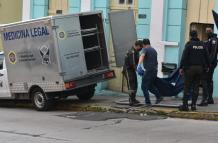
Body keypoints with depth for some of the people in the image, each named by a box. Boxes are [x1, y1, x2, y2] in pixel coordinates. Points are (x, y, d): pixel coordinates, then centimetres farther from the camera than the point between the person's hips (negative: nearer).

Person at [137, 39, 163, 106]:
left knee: (144, 87, 0)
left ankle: (148, 102, -4)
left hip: (148, 70, -7)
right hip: (155, 70, 7)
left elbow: (142, 56, -27)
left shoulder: (145, 49, -4)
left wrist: (139, 64, -42)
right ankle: (159, 96, 9)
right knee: (150, 85, 21)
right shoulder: (154, 50, 19)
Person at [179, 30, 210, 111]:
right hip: (200, 68, 4)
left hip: (190, 68, -4)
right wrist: (207, 66, 22)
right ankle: (193, 105, 6)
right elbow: (206, 56, 12)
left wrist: (181, 67, -10)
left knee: (187, 87, -1)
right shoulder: (202, 44, 7)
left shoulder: (189, 44, -7)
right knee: (196, 87, 8)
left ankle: (185, 105, -3)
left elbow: (184, 57, -12)